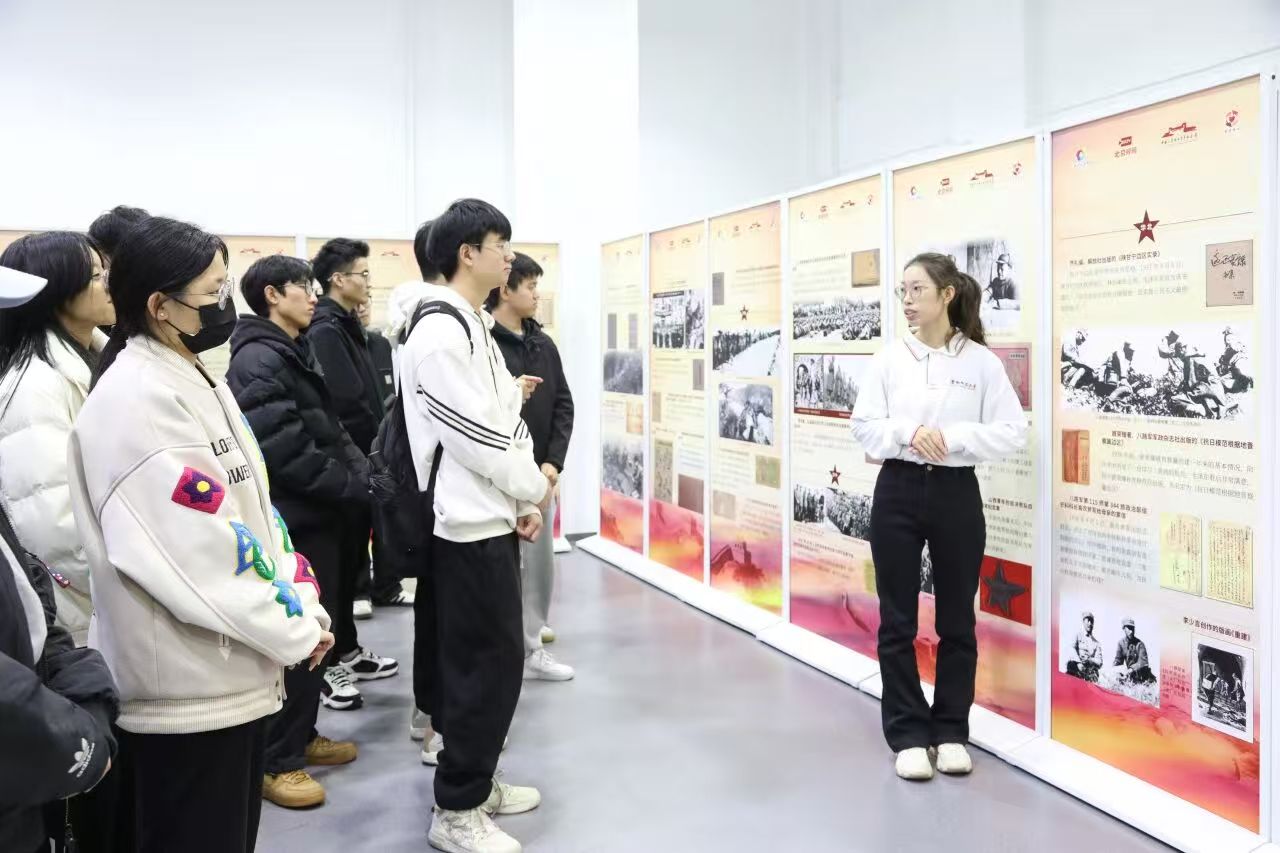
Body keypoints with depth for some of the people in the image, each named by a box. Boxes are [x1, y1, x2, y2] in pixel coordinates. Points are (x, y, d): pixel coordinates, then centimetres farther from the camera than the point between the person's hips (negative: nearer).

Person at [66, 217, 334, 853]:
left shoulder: (196, 381, 10)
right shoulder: (133, 399, -19)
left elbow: (253, 509, 11)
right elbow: (197, 546, -23)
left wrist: (303, 607, 2)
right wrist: (292, 631, -14)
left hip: (231, 667, 9)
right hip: (185, 682, -9)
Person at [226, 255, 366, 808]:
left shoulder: (295, 353, 16)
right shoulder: (259, 360, -16)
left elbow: (329, 431, 17)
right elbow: (286, 450, -23)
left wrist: (363, 473, 2)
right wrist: (357, 486, -17)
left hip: (316, 515, 10)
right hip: (292, 520, -10)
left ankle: (300, 734, 31)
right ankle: (275, 761, 13)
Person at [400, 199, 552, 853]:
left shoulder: (475, 327, 15)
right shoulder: (441, 332, -16)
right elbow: (475, 435, -20)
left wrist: (522, 501, 6)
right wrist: (536, 489, -7)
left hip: (492, 518, 10)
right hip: (469, 525, -10)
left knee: (497, 655, 16)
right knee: (488, 661, -3)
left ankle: (475, 781, 31)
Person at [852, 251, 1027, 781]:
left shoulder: (981, 361, -2)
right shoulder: (890, 359, 1)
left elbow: (1012, 432, -5)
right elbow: (864, 426, -1)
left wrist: (952, 438, -18)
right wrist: (908, 433, -19)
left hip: (957, 494, -1)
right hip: (899, 491, 1)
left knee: (957, 620, 10)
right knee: (897, 620, 5)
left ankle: (951, 731, 26)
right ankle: (908, 735, 18)